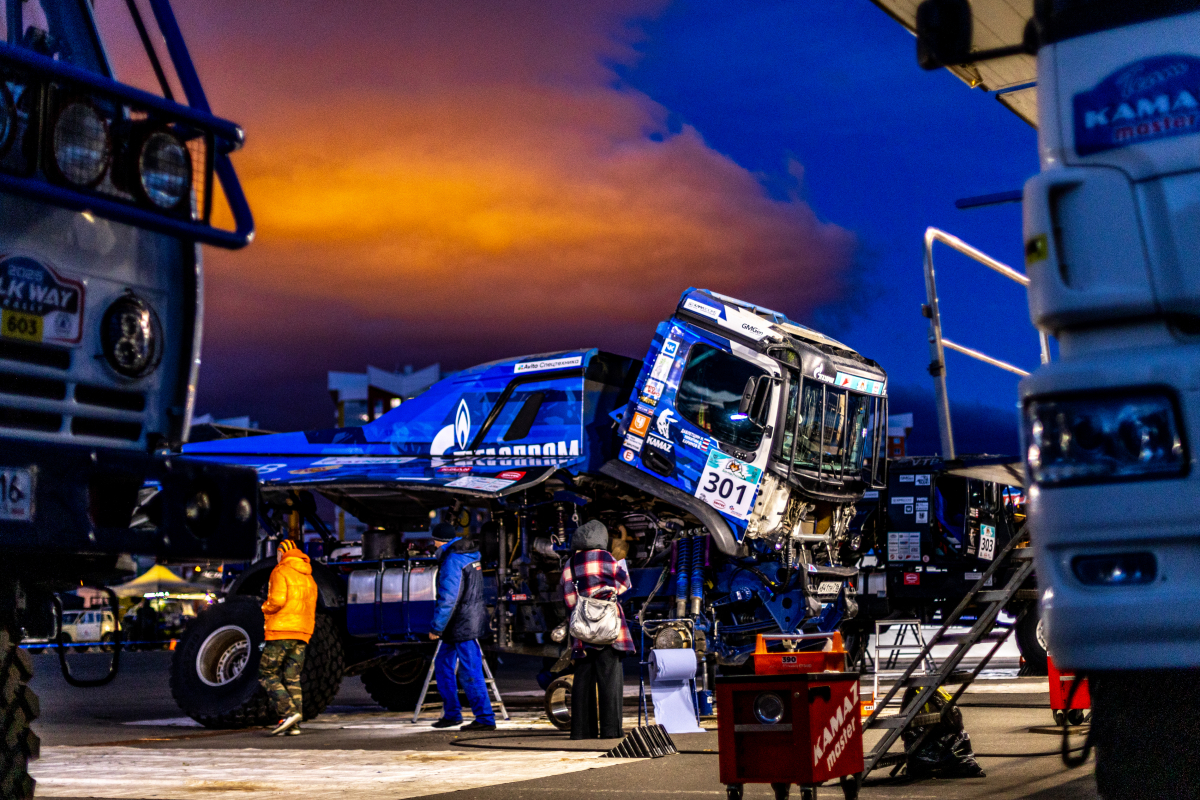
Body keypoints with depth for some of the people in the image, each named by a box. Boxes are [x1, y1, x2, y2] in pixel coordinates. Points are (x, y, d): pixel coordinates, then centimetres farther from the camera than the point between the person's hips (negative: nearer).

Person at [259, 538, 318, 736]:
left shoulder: (280, 572, -4)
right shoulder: (309, 578, 19)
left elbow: (277, 600, -18)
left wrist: (265, 608, 2)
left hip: (281, 630, -7)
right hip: (302, 633, 7)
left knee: (267, 674, 1)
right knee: (292, 678, 7)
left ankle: (288, 712, -14)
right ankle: (294, 725, 0)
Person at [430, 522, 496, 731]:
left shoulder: (452, 561, -17)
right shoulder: (470, 556, 14)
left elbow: (448, 598, -22)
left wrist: (436, 627, -17)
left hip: (463, 626, -10)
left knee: (471, 673, -8)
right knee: (443, 665, 17)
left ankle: (485, 719, -6)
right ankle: (451, 714, 22)